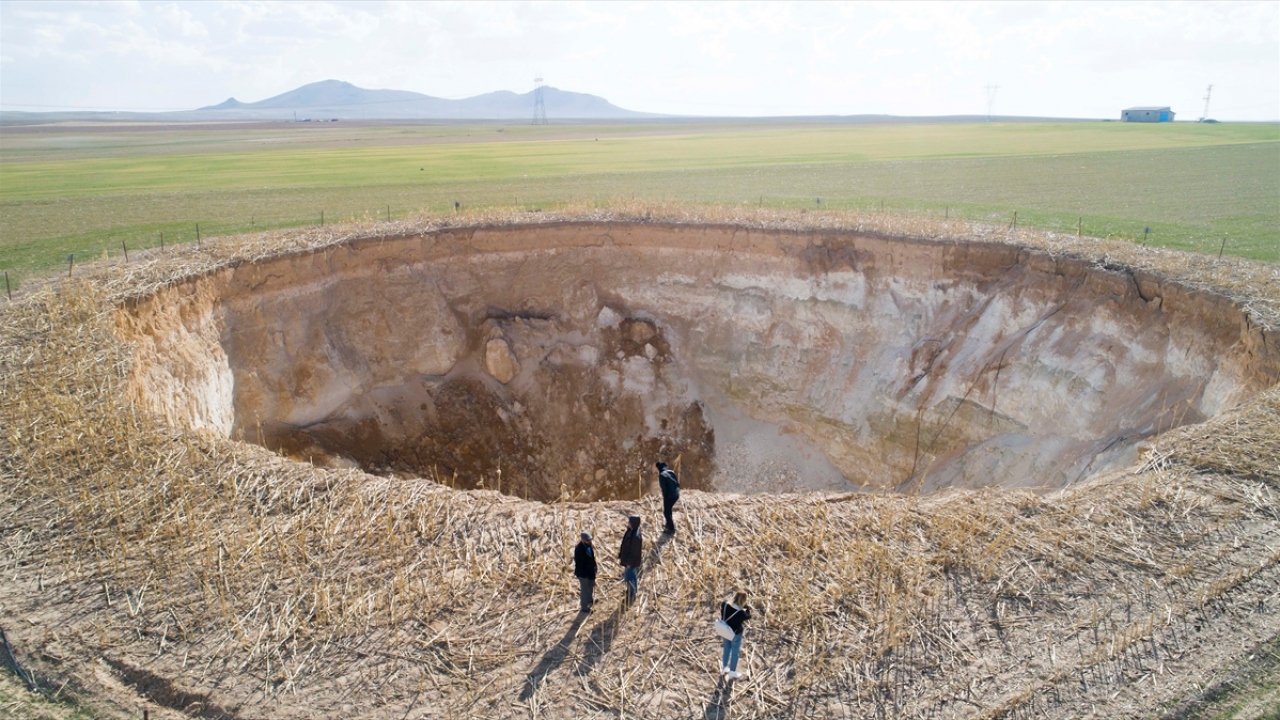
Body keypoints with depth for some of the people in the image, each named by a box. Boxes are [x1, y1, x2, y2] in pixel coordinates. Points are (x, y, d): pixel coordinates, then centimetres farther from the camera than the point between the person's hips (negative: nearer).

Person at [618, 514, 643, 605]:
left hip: (631, 561, -8)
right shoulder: (630, 531, -7)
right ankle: (630, 591, 48)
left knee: (630, 578, 12)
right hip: (627, 558, 8)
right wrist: (620, 556, 12)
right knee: (628, 576, 26)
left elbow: (634, 551, -25)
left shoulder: (636, 536, -34)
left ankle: (631, 597, 32)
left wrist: (629, 563, -16)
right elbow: (624, 545, 5)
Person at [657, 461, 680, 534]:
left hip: (669, 496, -7)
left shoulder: (662, 475, -13)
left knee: (666, 512, 8)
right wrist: (677, 491, 13)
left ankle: (671, 529, 11)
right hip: (676, 495, 8)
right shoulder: (672, 472, 8)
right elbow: (678, 483, 8)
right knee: (668, 510, 28)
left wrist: (664, 496, -3)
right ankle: (669, 524, 40)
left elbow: (663, 487, -16)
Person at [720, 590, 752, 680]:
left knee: (726, 649, 27)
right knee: (734, 653, 16)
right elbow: (748, 616, -14)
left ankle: (724, 669, 45)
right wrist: (747, 608, -5)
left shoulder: (725, 605, -21)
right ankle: (732, 673, 33)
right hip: (735, 635, -5)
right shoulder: (740, 612, -34)